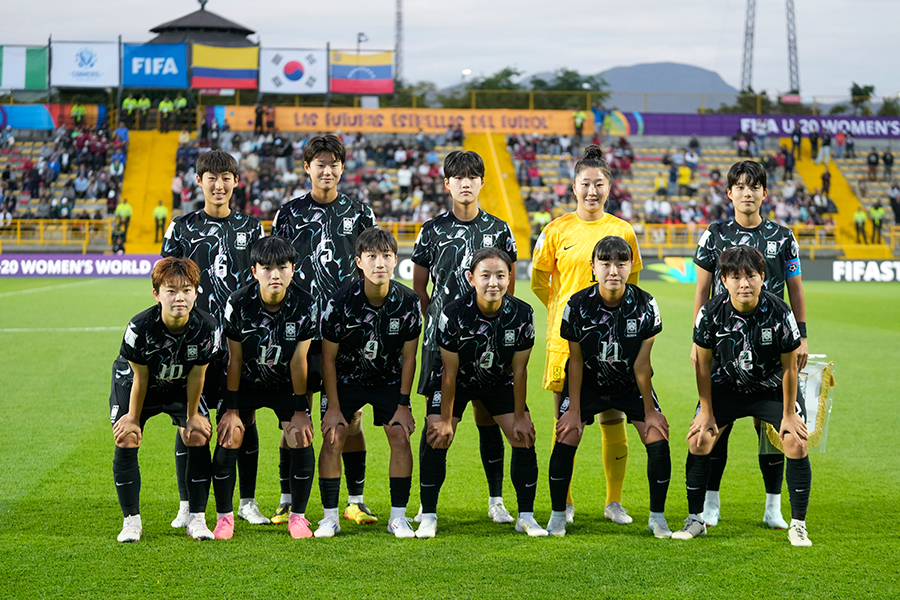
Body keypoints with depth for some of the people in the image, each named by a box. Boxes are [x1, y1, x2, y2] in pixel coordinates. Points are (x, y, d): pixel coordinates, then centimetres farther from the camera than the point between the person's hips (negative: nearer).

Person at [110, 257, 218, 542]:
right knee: (126, 440, -14)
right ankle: (131, 520, 0)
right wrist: (133, 418, -9)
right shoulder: (139, 328, -35)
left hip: (180, 385, 2)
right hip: (132, 380, -2)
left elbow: (196, 376, -14)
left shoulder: (206, 329, -29)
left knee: (198, 438, -11)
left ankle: (196, 518, 1)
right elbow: (140, 378, -21)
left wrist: (192, 416, -4)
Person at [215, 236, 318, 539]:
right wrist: (231, 408, -10)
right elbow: (234, 359, -12)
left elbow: (298, 361, -12)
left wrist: (300, 409, -10)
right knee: (229, 437, -15)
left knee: (301, 438, -17)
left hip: (287, 385, 0)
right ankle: (225, 516, 1)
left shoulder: (305, 306, -20)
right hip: (247, 382, 0)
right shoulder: (238, 304, -21)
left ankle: (297, 515, 0)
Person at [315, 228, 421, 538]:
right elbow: (328, 356, -13)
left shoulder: (408, 301, -19)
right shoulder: (341, 301, -24)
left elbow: (408, 356, -7)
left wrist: (403, 404, -8)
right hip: (347, 376, -1)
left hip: (389, 378, 1)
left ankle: (398, 516, -2)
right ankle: (330, 517, -2)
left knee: (400, 435, -13)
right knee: (333, 436, -12)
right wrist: (334, 407, -13)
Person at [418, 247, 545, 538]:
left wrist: (520, 417, -8)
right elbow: (450, 372, -19)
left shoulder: (522, 314, -23)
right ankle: (428, 517, -1)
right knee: (436, 438, -14)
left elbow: (519, 369, -12)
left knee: (525, 439, -7)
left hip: (500, 382, 2)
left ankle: (526, 516, 9)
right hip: (458, 381, -2)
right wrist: (445, 420, -15)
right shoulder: (453, 314, -29)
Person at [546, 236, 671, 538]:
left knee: (658, 439, -11)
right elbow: (576, 361, -11)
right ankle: (557, 514, 4)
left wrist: (650, 411, -9)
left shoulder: (645, 305, -20)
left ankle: (657, 517, 6)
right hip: (588, 383, -1)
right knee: (565, 438, -15)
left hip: (631, 385, 1)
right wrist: (574, 409, -11)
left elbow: (641, 364, -13)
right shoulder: (578, 305, -20)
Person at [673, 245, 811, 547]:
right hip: (725, 386, 1)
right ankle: (695, 519, 5)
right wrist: (707, 412, -6)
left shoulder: (779, 312, -25)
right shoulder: (711, 312, -21)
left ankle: (798, 525, -2)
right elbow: (703, 363, -8)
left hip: (771, 389, -1)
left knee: (796, 443, -16)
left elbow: (789, 367, -13)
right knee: (699, 440, -12)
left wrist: (789, 415, -10)